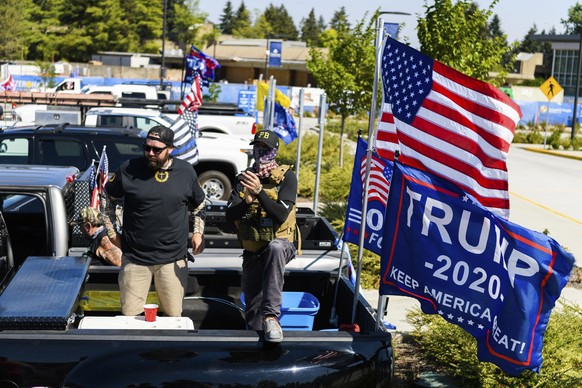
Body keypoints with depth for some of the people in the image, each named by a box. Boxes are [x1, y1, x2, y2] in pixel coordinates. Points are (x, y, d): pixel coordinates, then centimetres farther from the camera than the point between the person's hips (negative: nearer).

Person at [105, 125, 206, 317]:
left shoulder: (186, 171, 2)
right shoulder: (129, 169, -3)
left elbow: (199, 204, 17)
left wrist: (198, 231, 5)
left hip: (173, 259, 1)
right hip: (135, 258, -1)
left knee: (173, 315, 8)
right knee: (130, 316, 4)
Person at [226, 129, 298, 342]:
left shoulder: (286, 176, -7)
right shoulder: (243, 179, 5)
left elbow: (282, 215, -19)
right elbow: (229, 215, -6)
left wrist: (259, 192, -30)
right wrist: (247, 202, -26)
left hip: (281, 245, -4)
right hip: (252, 252, 4)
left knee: (275, 247, -42)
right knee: (253, 319, 6)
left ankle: (271, 315, -40)